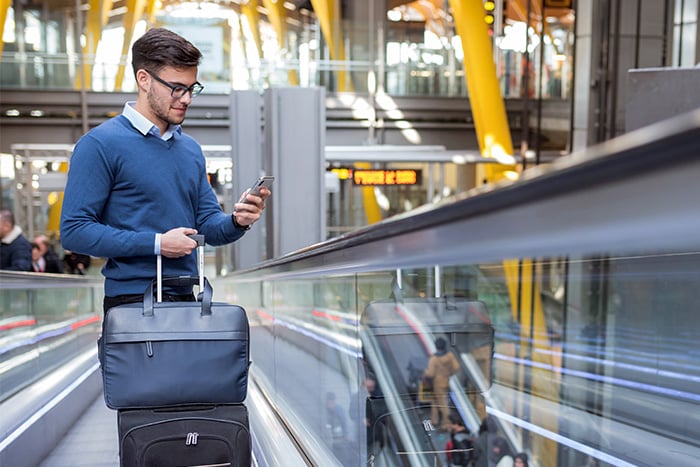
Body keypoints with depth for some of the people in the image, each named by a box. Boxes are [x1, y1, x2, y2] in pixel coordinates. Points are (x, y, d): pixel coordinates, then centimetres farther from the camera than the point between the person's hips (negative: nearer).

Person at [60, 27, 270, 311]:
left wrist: (236, 221, -8)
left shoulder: (191, 148, 12)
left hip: (187, 298, 6)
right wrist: (156, 243, -17)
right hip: (132, 298, -6)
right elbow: (74, 230, -14)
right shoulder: (100, 144, -8)